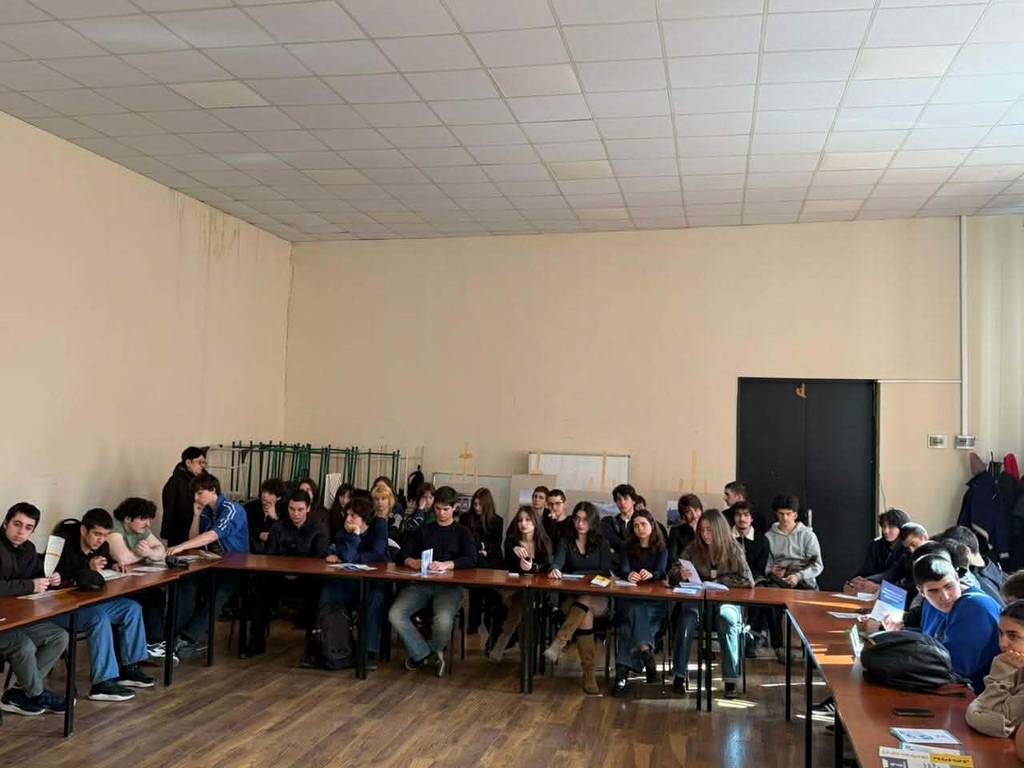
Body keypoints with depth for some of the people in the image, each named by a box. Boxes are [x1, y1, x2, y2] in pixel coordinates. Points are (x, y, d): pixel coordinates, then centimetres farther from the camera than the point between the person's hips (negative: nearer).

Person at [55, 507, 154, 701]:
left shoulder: (101, 547, 2)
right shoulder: (66, 547, -22)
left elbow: (110, 563, 23)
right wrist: (88, 570, -32)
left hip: (89, 603, 9)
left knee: (132, 608, -1)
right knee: (100, 618, -33)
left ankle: (129, 668, 3)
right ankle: (103, 683, -30)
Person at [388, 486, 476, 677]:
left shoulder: (462, 533, 14)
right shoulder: (423, 530, 22)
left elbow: (471, 560, -4)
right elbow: (402, 555, 11)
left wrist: (447, 565, -22)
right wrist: (411, 562, -14)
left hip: (449, 585, -3)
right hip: (421, 583, 3)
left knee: (443, 620, -34)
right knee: (395, 614, -26)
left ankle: (422, 655, -2)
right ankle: (430, 656, -11)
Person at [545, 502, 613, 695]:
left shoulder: (602, 544, 11)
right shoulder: (566, 543, 12)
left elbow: (605, 573, 1)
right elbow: (558, 562, -8)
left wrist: (575, 574, -8)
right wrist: (555, 570, -32)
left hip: (598, 599, 0)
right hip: (571, 598, 0)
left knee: (585, 602, -37)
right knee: (585, 615, -33)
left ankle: (558, 644, -45)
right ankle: (589, 674, -36)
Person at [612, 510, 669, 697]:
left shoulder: (661, 549, 14)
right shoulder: (628, 548, 17)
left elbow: (661, 572, -6)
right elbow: (623, 569, -2)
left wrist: (650, 574, -32)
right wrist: (628, 575, -28)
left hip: (655, 600, -1)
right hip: (632, 597, 1)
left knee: (636, 612, -33)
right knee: (636, 611, -36)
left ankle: (623, 671, -43)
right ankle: (645, 652, -49)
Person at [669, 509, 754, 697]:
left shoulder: (733, 550, -3)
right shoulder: (694, 548, 2)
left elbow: (748, 581, -8)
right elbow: (672, 573, 3)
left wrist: (717, 582, -12)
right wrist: (681, 575, -21)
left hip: (727, 602, -1)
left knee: (726, 618, -34)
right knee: (688, 617, -31)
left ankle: (731, 680, -26)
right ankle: (679, 674, -23)